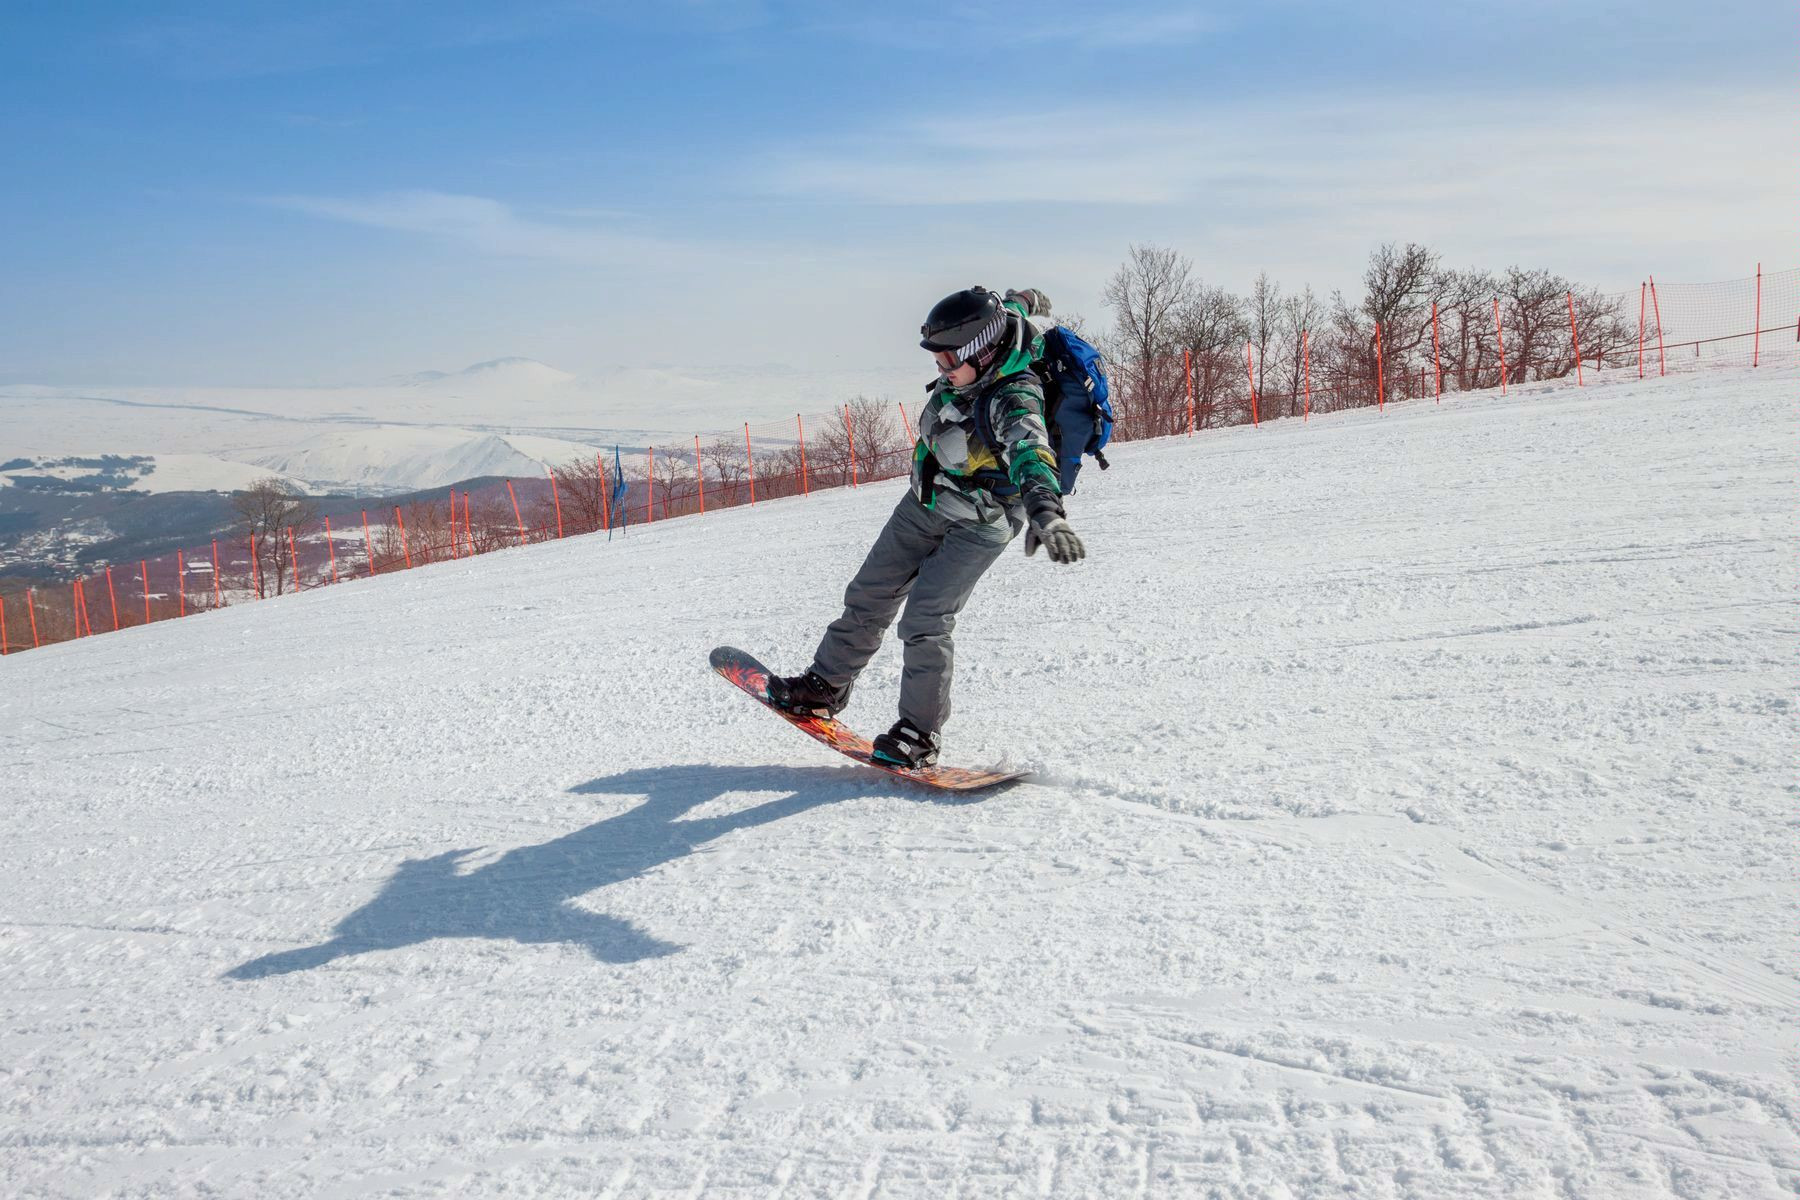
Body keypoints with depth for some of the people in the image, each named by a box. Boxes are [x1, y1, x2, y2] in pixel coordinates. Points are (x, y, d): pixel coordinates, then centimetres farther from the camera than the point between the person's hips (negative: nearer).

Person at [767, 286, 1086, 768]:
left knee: (924, 620, -17)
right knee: (869, 597, 13)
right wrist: (1025, 302, 35)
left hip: (977, 526, -8)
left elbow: (1031, 452, -52)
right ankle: (826, 685, 29)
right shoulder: (978, 365, -9)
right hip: (923, 504, 8)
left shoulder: (1014, 399, -32)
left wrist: (1045, 512, -68)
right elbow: (1016, 305, 13)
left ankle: (921, 733, -4)